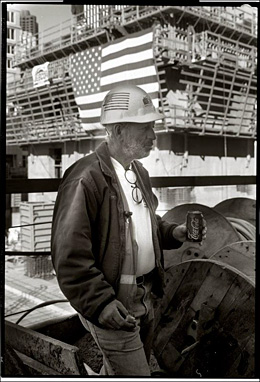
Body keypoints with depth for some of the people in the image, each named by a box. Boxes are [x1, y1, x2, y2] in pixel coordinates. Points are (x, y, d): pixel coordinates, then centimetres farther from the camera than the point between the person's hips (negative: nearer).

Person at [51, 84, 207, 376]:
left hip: (144, 295, 9)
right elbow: (69, 254, -23)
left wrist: (173, 233, 1)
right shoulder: (86, 179, -23)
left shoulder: (138, 171, 7)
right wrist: (101, 304, -26)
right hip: (111, 302, -8)